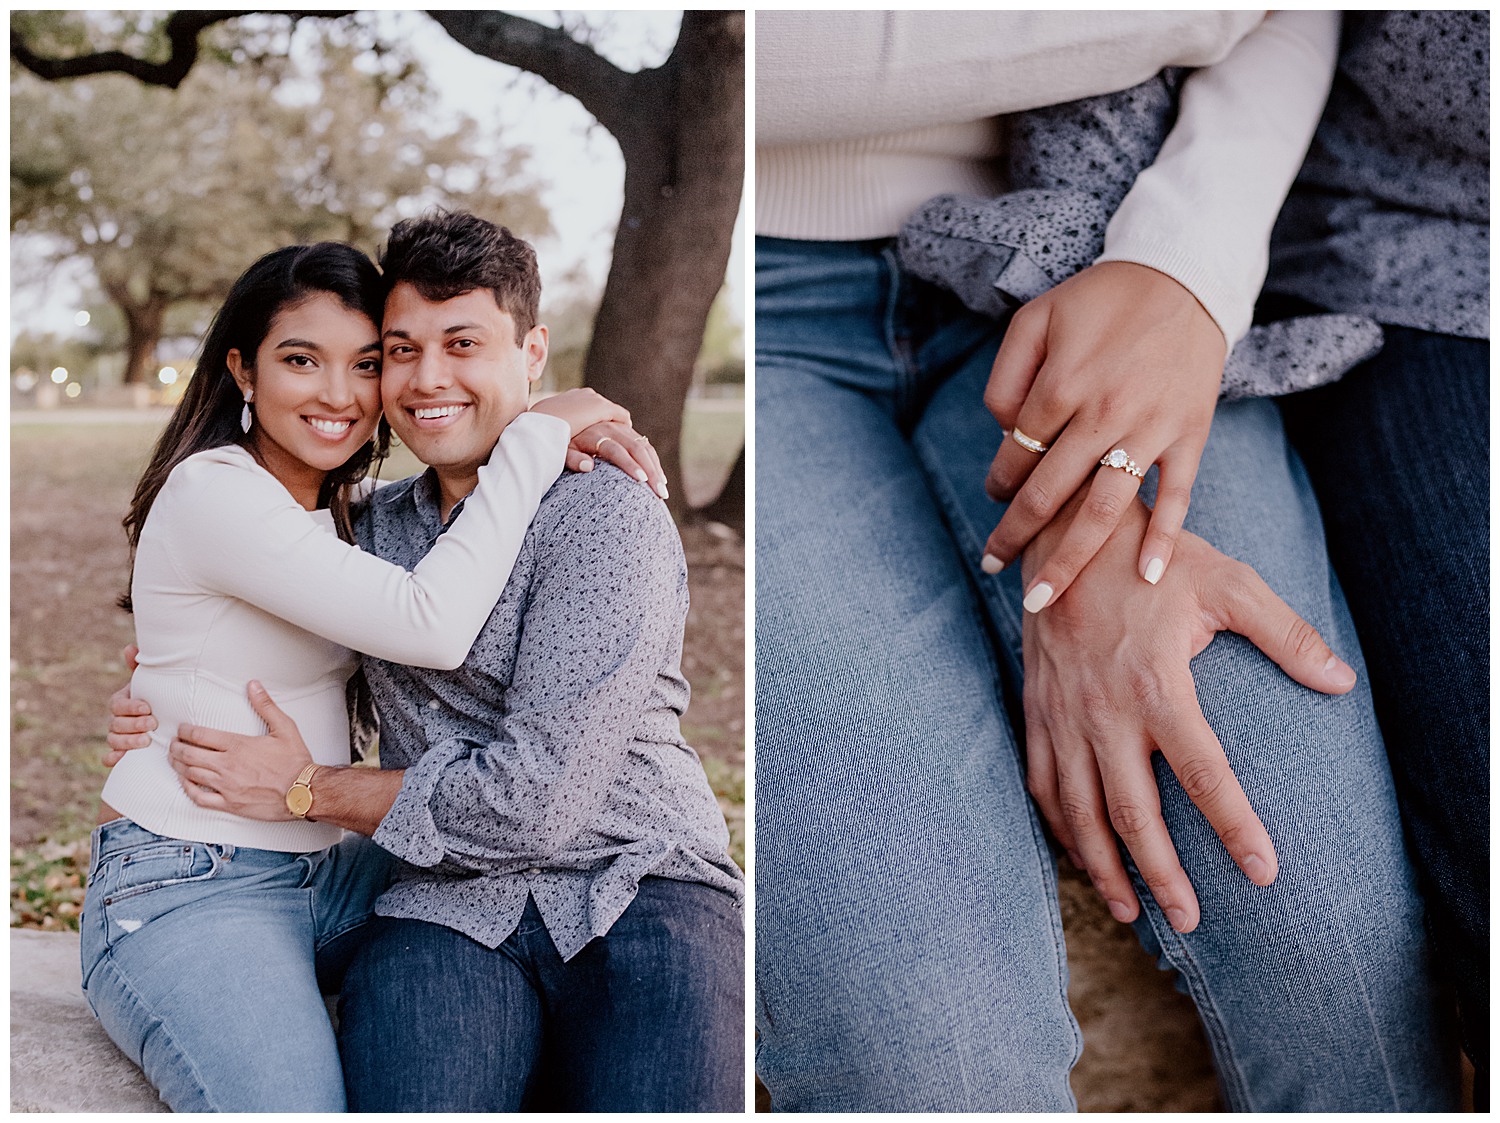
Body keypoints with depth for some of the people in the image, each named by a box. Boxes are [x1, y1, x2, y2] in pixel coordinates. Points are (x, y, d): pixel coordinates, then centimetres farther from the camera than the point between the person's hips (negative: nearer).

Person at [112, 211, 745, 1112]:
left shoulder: (603, 515, -4)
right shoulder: (374, 525, 17)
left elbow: (537, 799, -12)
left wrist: (311, 790, -1)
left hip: (642, 891, -3)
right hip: (452, 911, 3)